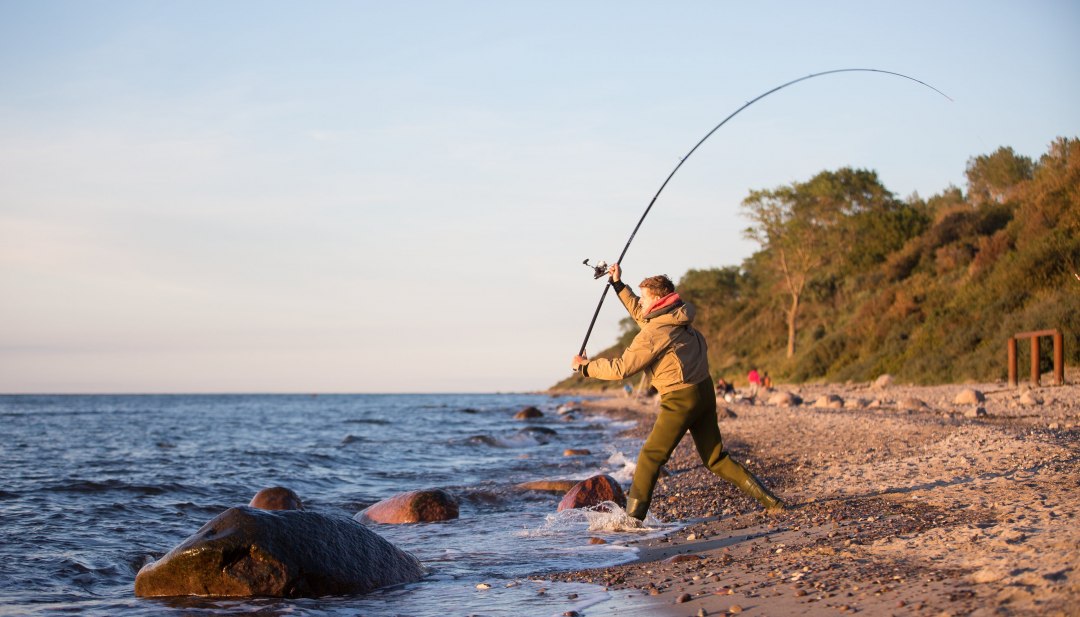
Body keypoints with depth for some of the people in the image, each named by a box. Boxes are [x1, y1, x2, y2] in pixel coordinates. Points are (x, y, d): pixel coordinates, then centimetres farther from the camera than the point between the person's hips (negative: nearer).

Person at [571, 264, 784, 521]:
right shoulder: (676, 317, 10)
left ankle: (633, 517, -2)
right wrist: (618, 284, 30)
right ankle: (768, 500, 10)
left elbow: (621, 368, -14)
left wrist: (585, 366, -2)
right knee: (715, 458, 14)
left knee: (651, 457, -1)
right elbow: (641, 314, 30)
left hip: (680, 399, -9)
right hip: (705, 392, 9)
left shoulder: (654, 333, -15)